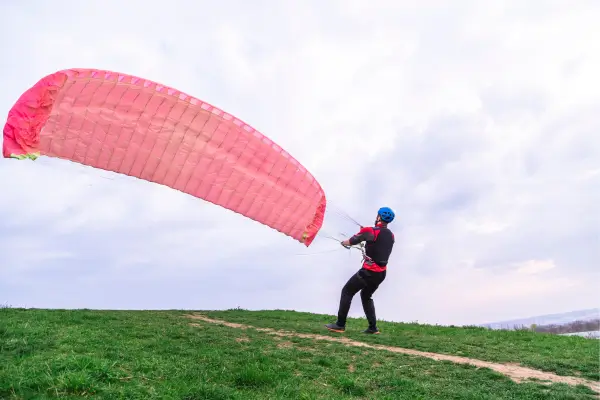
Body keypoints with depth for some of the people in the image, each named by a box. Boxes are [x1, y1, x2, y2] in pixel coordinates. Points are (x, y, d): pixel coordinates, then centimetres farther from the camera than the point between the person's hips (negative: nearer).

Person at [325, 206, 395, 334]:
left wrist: (344, 242, 17)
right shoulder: (391, 236, 5)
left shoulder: (369, 231, -14)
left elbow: (350, 242, -4)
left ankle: (340, 325, 5)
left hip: (368, 272, -7)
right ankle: (373, 327, 20)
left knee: (347, 292, 6)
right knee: (366, 296, 25)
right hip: (381, 273, 7)